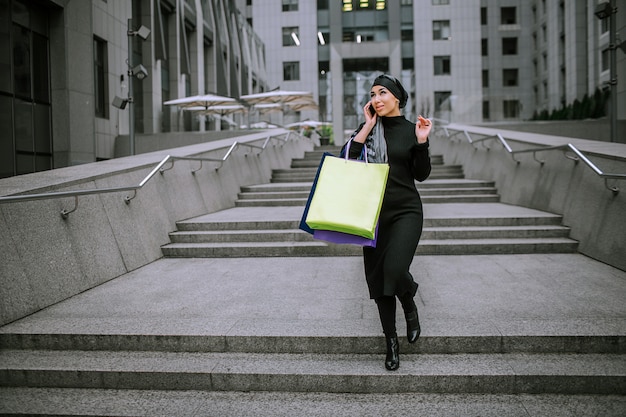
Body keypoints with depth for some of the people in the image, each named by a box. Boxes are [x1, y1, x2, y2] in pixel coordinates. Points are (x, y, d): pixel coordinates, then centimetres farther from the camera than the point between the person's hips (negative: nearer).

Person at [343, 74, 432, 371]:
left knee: (394, 270, -23)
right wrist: (368, 126, -5)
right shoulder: (368, 128, 8)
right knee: (377, 279, 4)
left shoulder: (412, 129, 4)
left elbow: (421, 175, 1)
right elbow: (347, 159, -6)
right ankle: (391, 343, 20)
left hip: (405, 211, -3)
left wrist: (422, 143, -12)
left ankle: (410, 308, 12)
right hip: (373, 213, 3)